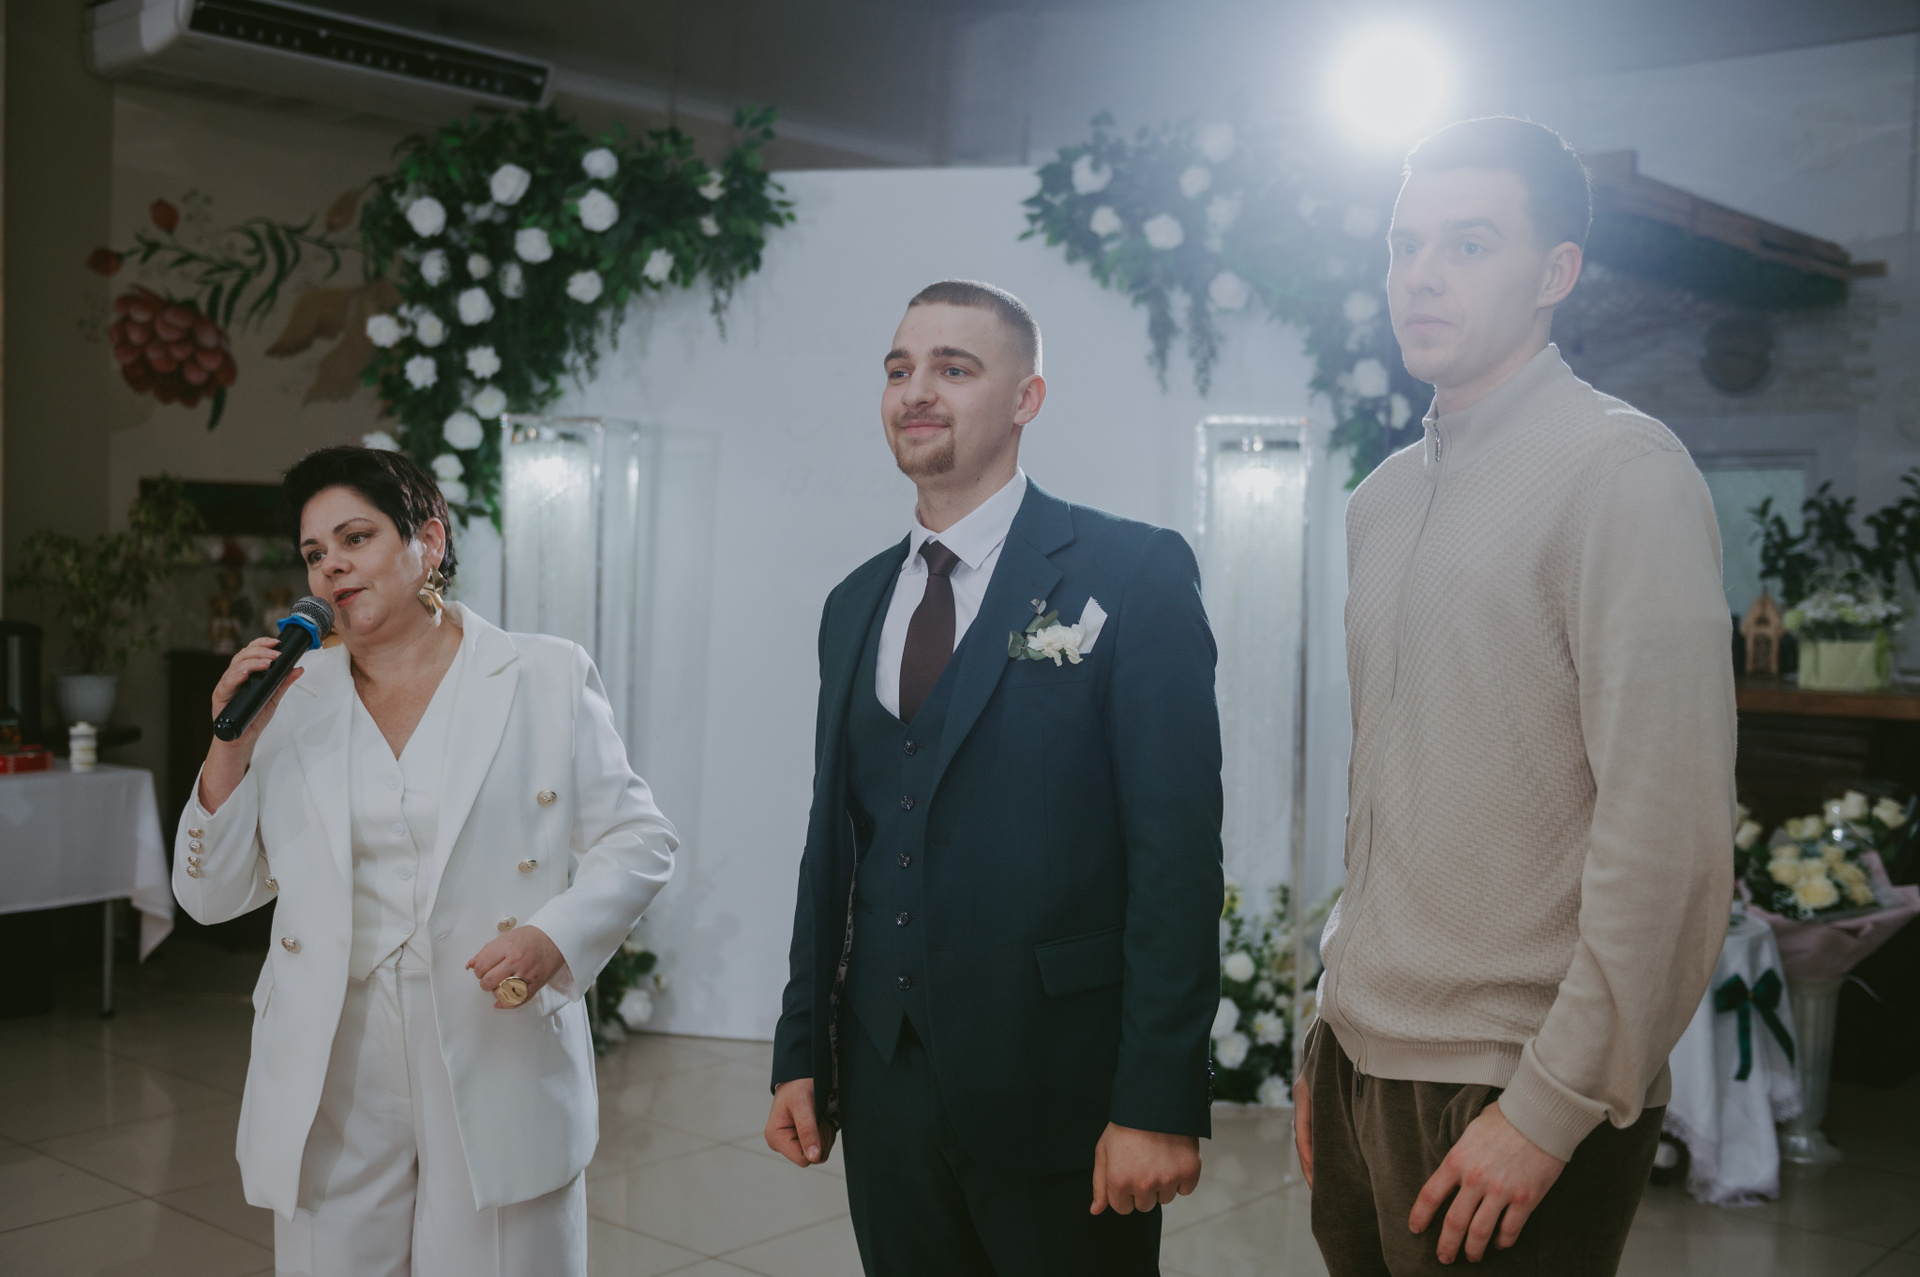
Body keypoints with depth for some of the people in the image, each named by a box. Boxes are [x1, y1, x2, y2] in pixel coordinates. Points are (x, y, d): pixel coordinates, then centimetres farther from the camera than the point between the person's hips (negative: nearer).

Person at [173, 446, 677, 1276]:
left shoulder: (547, 679, 1)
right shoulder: (292, 702, 9)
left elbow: (638, 840, 1)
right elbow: (211, 896, 11)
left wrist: (554, 937, -16)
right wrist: (231, 747, -3)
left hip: (499, 1078, -2)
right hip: (331, 1094, 3)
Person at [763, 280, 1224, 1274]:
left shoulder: (1134, 574, -7)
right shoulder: (855, 605, 11)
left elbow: (1176, 847, -12)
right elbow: (833, 844, 13)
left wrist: (1162, 1101, -17)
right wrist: (801, 1054, 10)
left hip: (1058, 1089, -5)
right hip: (885, 1088, 5)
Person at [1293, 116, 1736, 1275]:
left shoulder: (1620, 471, -12)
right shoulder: (1383, 502, 11)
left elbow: (1671, 835, -18)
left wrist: (1553, 1108, -16)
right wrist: (1336, 1024, 13)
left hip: (1512, 1095, -6)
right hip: (1362, 1058, 7)